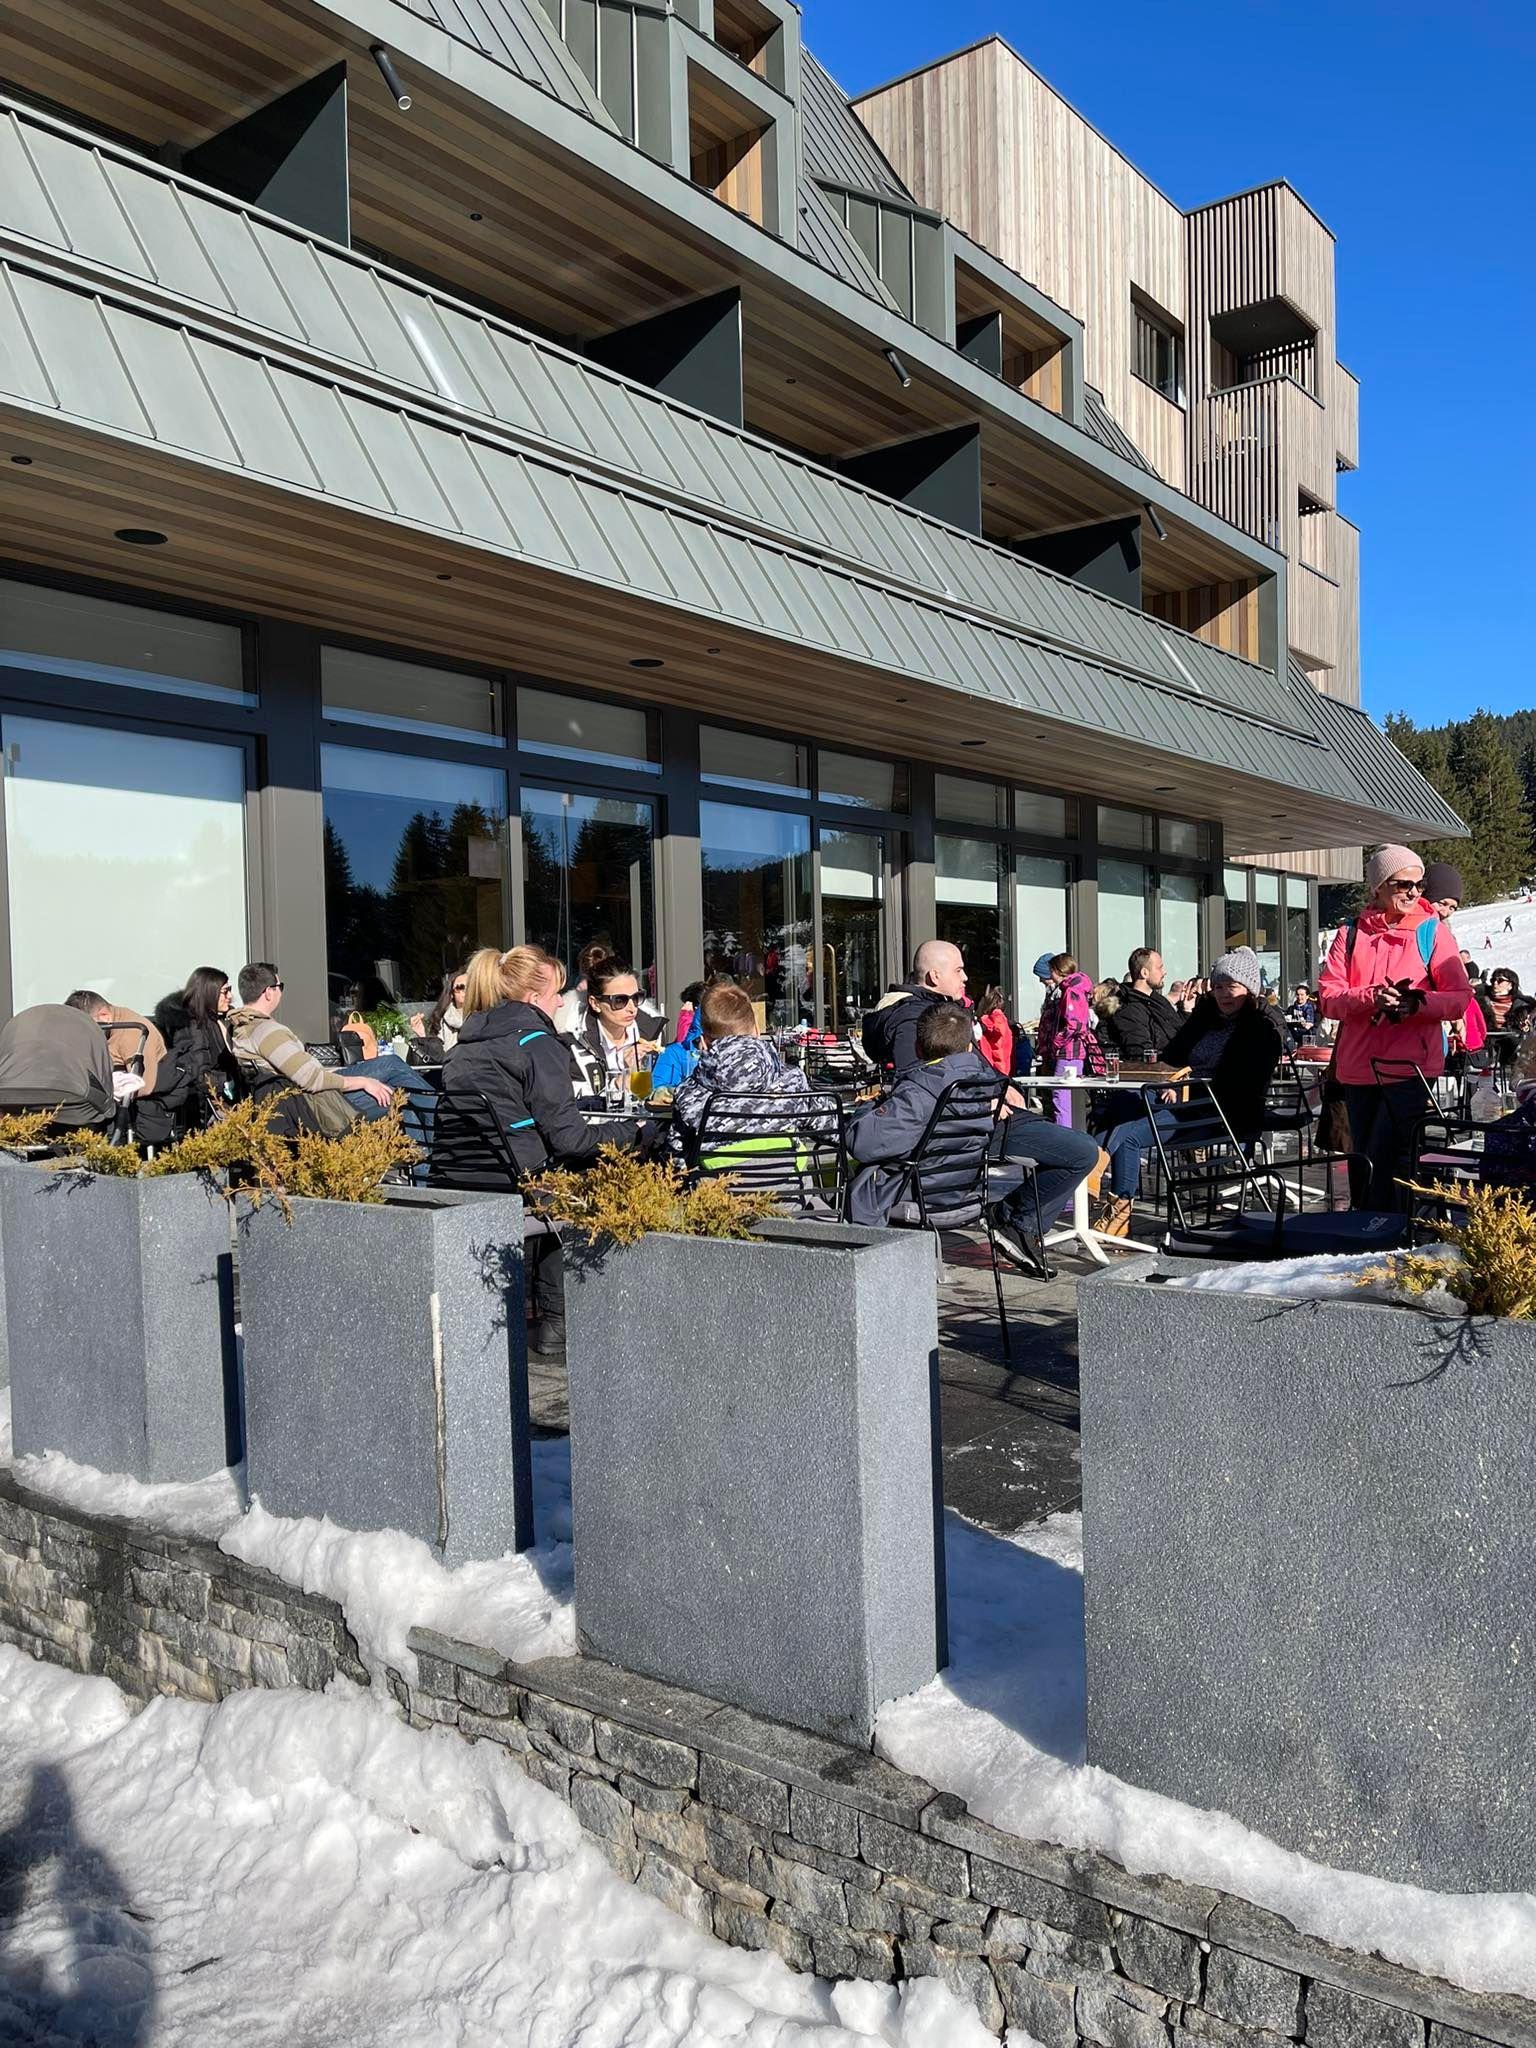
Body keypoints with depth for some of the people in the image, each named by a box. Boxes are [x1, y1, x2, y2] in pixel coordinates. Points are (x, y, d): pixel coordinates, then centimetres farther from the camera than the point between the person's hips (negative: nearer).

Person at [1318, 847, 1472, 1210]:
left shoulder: (1433, 932, 3)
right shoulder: (1351, 934, 8)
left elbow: (1460, 999, -2)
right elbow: (1329, 998, -1)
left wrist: (1417, 1003, -21)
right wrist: (1370, 997, -19)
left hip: (1411, 1068, -3)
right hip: (1359, 1068, 3)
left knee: (1383, 1166, -11)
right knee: (1362, 1164, 11)